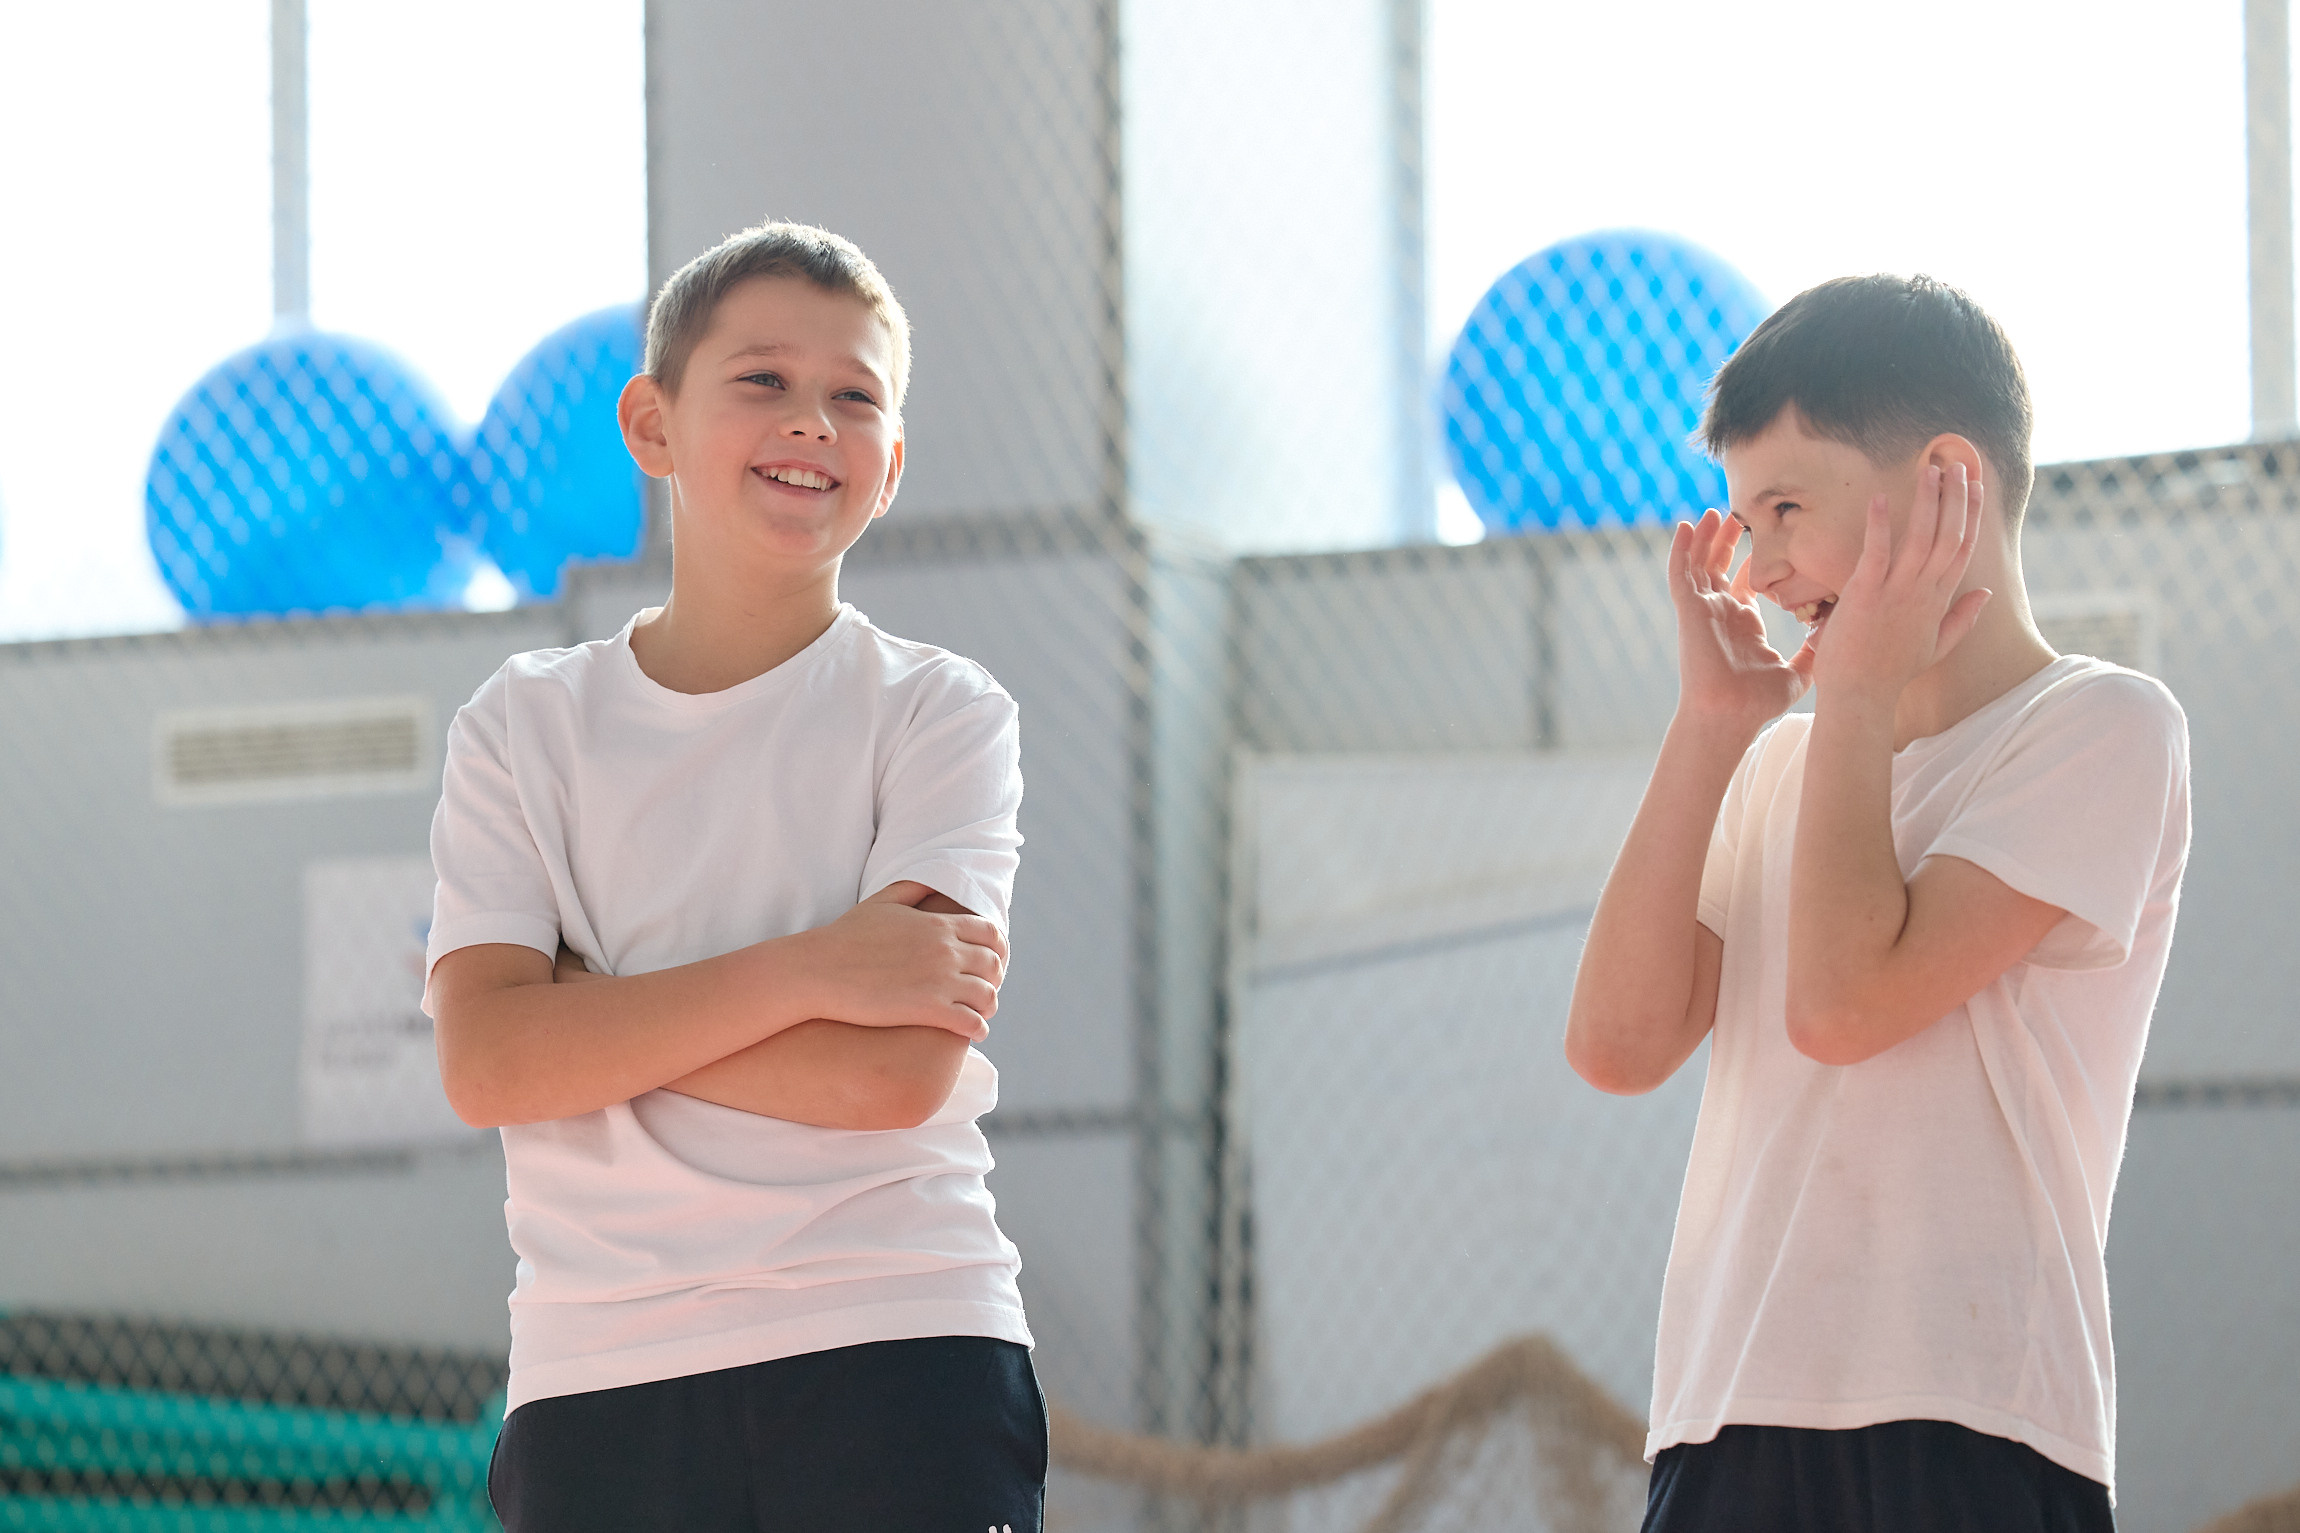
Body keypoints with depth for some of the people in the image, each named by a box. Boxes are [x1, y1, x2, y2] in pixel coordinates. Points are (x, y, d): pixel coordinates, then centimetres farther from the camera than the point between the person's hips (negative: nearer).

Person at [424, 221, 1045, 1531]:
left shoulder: (941, 715, 3)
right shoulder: (524, 728, 9)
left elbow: (896, 1070, -11)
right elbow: (488, 1065, -6)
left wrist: (587, 1014, -6)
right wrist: (805, 972, -13)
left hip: (901, 1352, -1)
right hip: (598, 1377, 2)